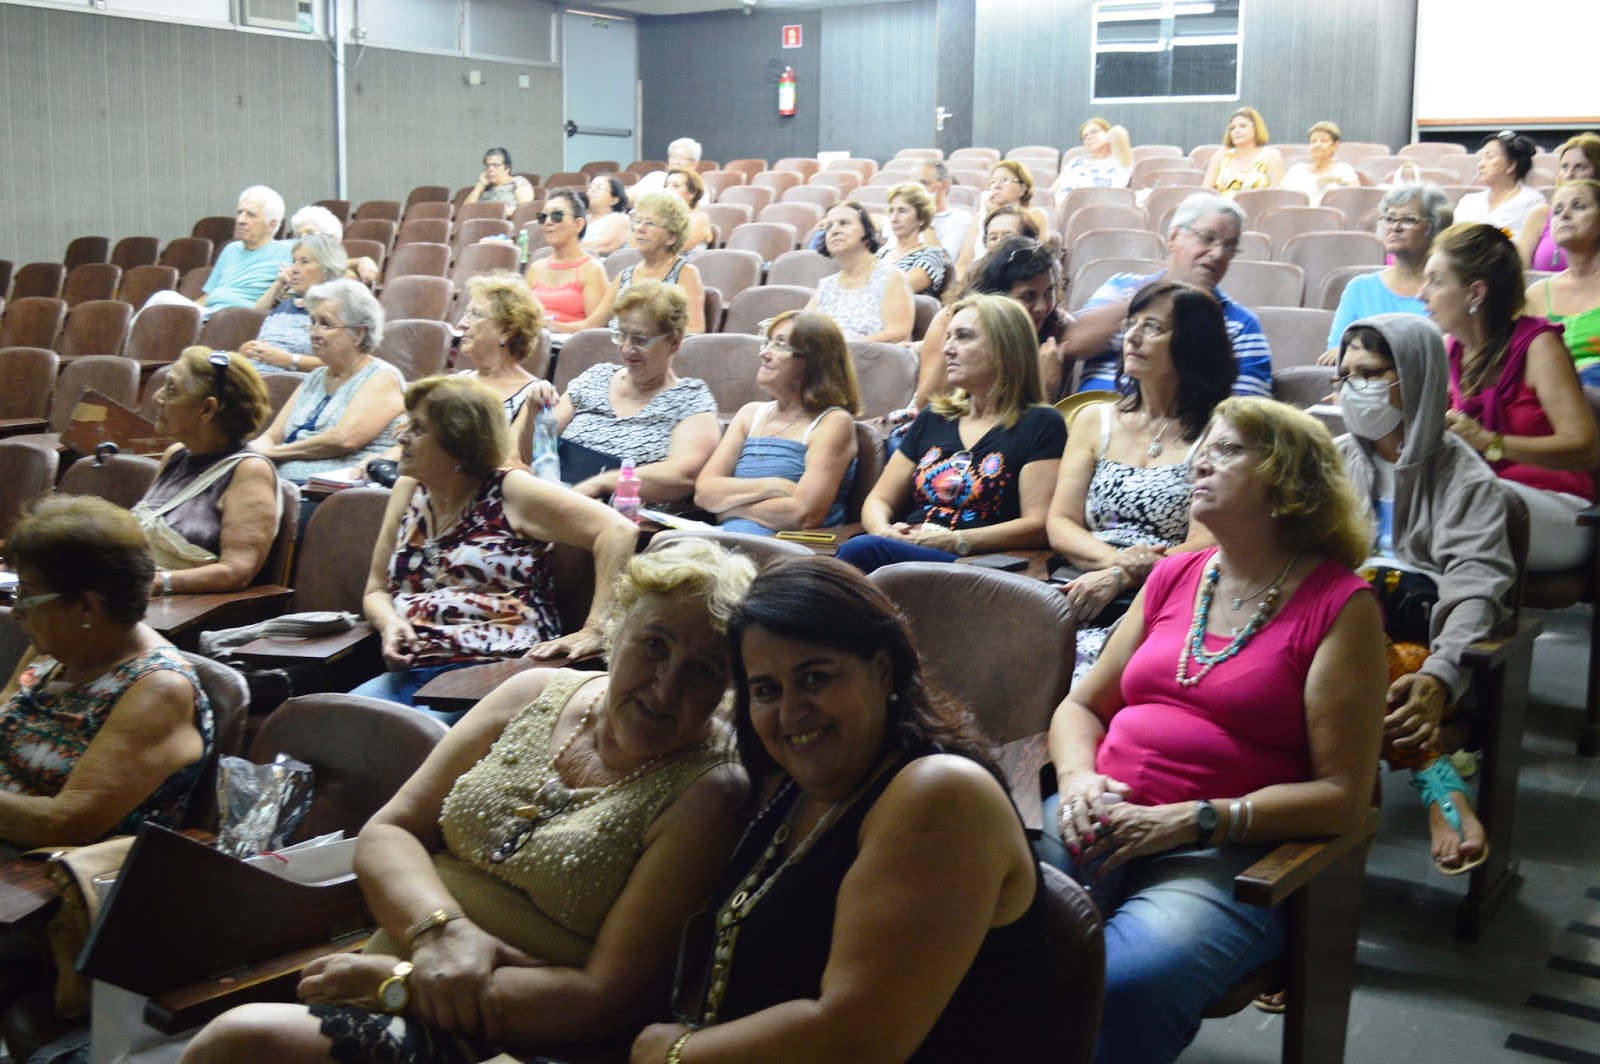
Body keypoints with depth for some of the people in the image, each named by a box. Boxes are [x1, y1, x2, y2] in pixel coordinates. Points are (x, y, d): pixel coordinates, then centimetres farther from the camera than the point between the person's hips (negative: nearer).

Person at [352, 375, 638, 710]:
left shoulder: (510, 491, -1)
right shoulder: (408, 492, 17)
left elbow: (618, 530, -10)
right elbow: (376, 591, 22)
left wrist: (594, 631, -15)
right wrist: (389, 623, -2)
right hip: (410, 673, 6)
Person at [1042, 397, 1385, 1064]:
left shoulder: (1340, 605, 0)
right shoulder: (1173, 577, 17)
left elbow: (1341, 795, -5)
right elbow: (1080, 707, 22)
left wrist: (1188, 821, -14)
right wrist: (1079, 777, -2)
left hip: (1224, 854, -4)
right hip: (1102, 822, 5)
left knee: (1125, 983, -34)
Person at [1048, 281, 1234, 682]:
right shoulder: (1095, 420, 20)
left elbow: (1203, 546, -4)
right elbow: (1059, 523, 11)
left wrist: (1120, 577, -16)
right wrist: (1114, 558, -9)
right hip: (1081, 593, 4)